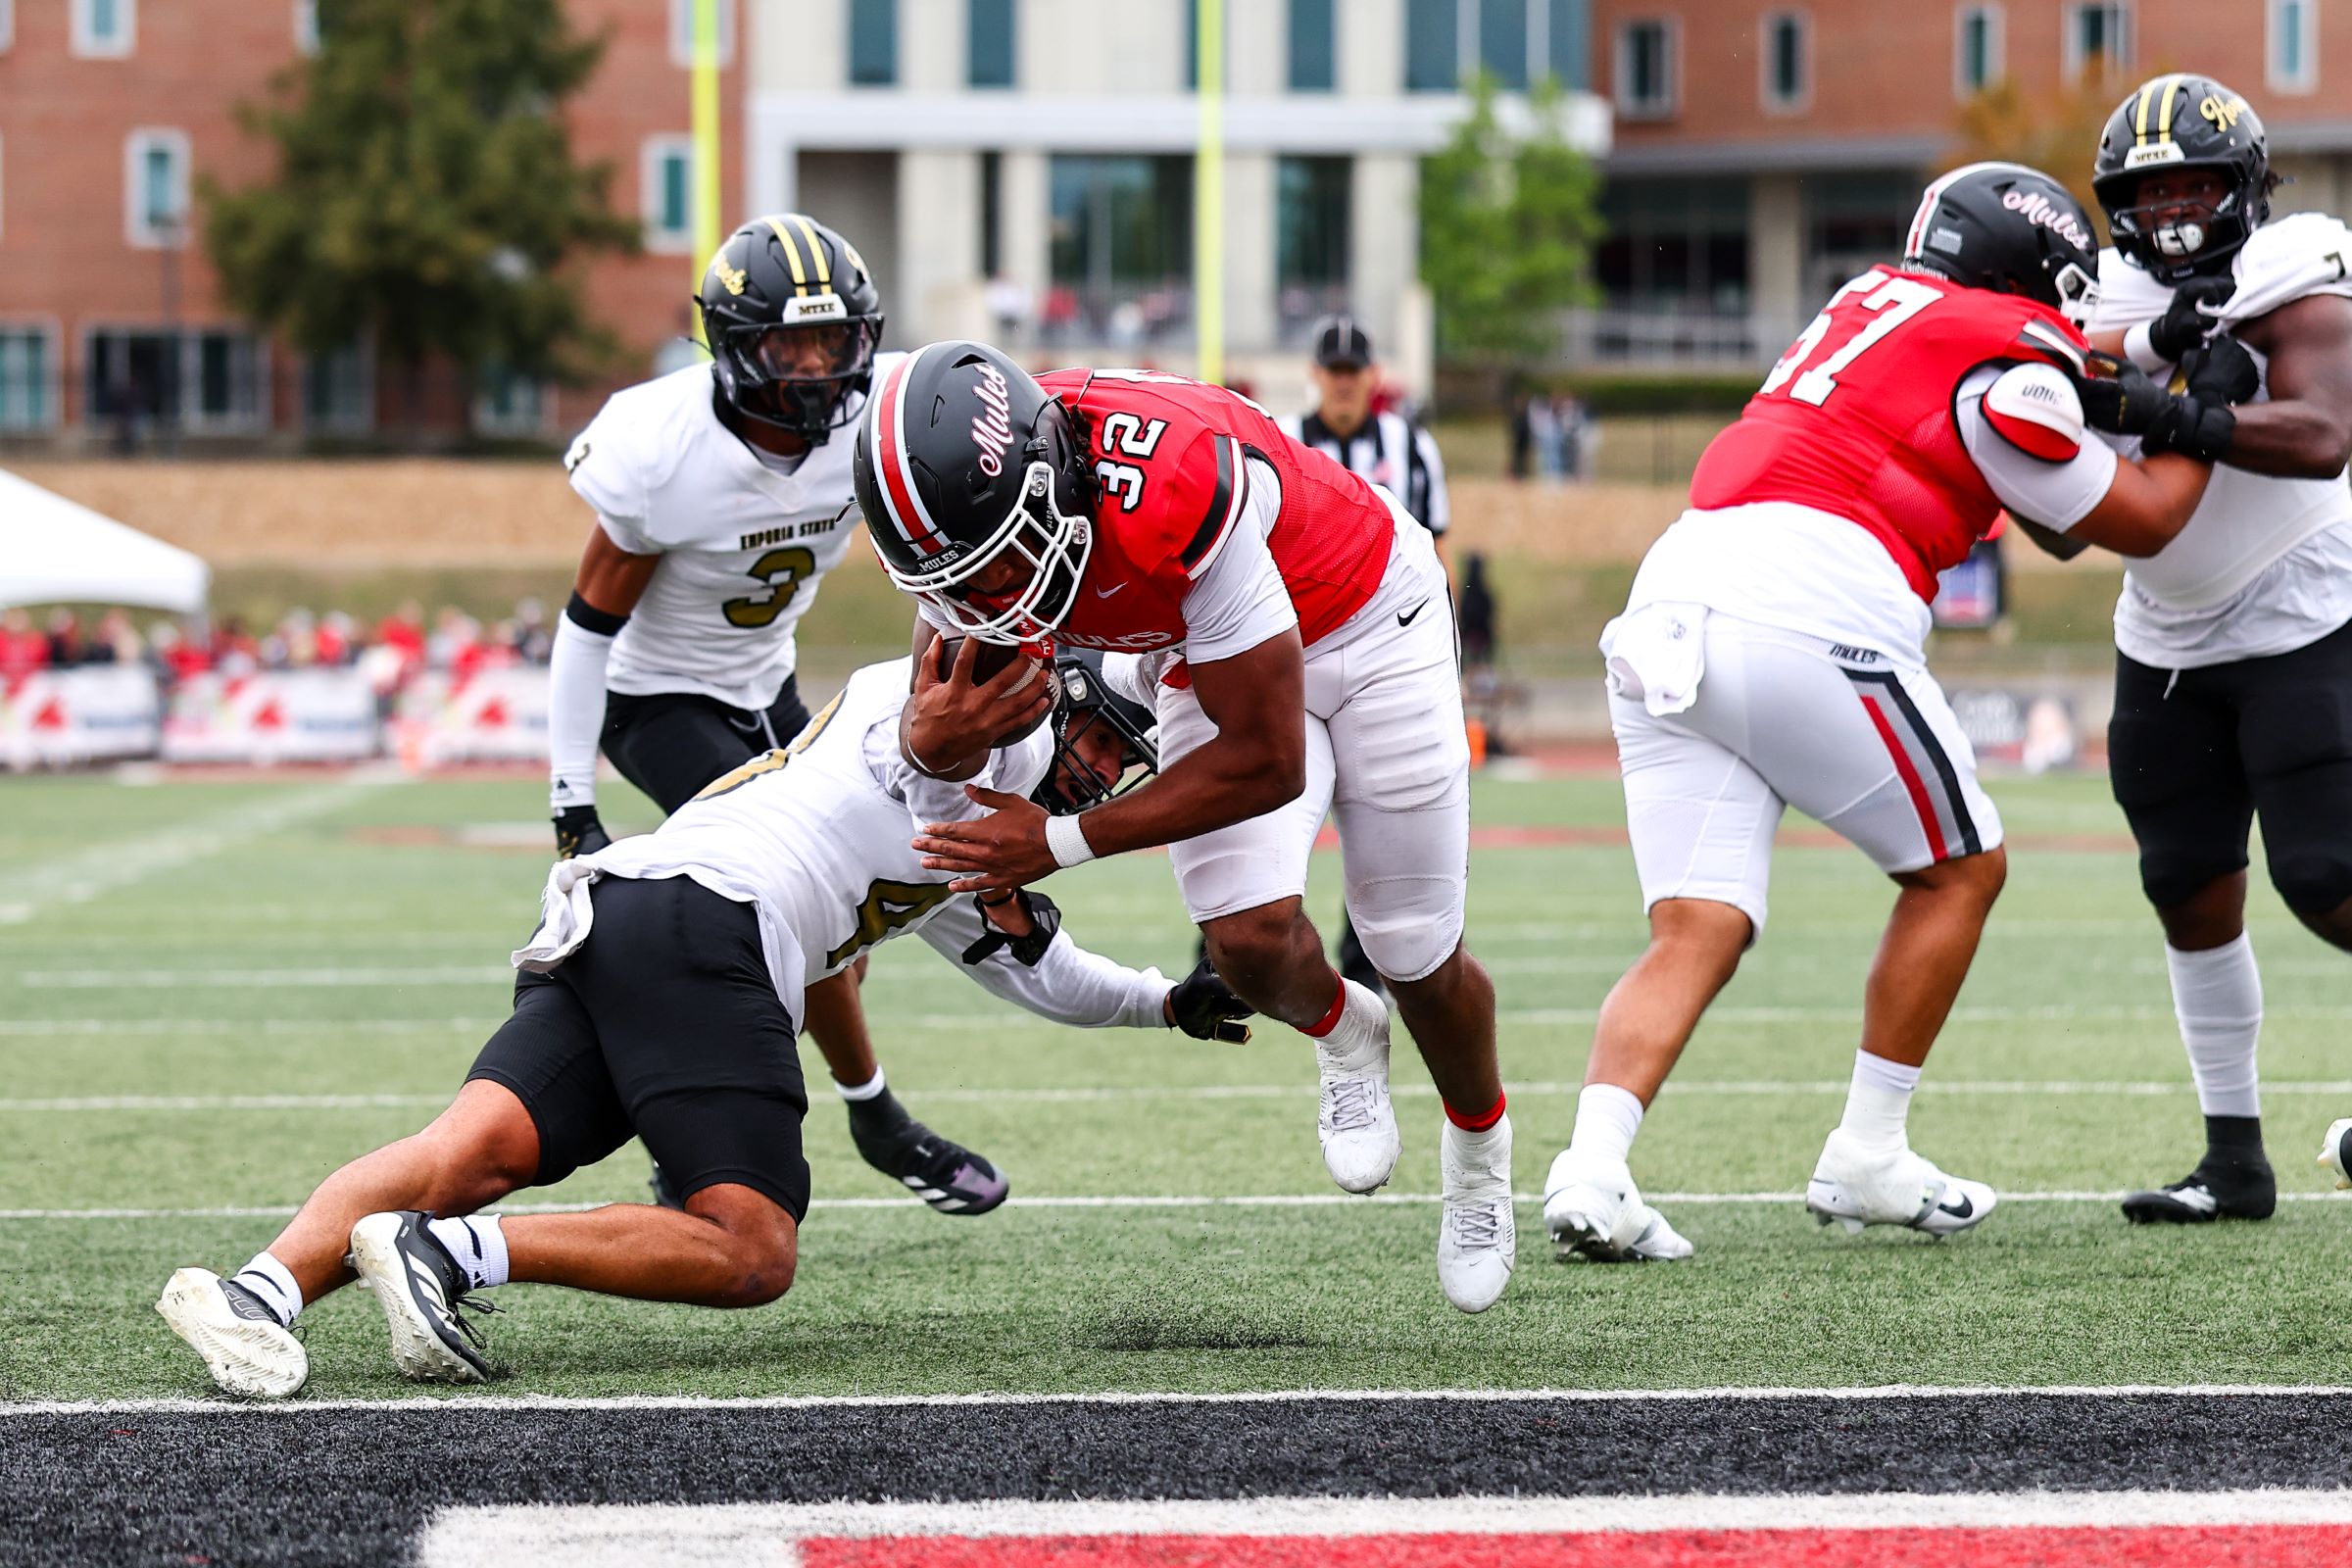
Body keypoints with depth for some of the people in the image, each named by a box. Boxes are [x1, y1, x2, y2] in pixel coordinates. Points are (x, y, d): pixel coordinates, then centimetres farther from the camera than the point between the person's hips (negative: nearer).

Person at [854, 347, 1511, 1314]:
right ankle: (1341, 1035, 20)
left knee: (1417, 958, 6)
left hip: (1361, 618, -4)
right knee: (1250, 940, -16)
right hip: (1205, 657, 4)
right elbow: (942, 751, -12)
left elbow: (1265, 764, -33)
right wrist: (948, 721, -37)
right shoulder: (963, 507, -25)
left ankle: (1479, 1147, 38)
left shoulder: (1175, 491, -44)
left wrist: (1063, 842, -29)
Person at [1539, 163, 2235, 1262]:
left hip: (1666, 612, 7)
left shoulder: (1876, 298, 25)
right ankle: (1867, 1161, 14)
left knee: (1695, 934, 1)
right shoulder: (2007, 370, 3)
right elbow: (2138, 522, 15)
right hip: (1807, 611, -7)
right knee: (1960, 870, 15)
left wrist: (2122, 381, 41)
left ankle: (1591, 1169, -20)